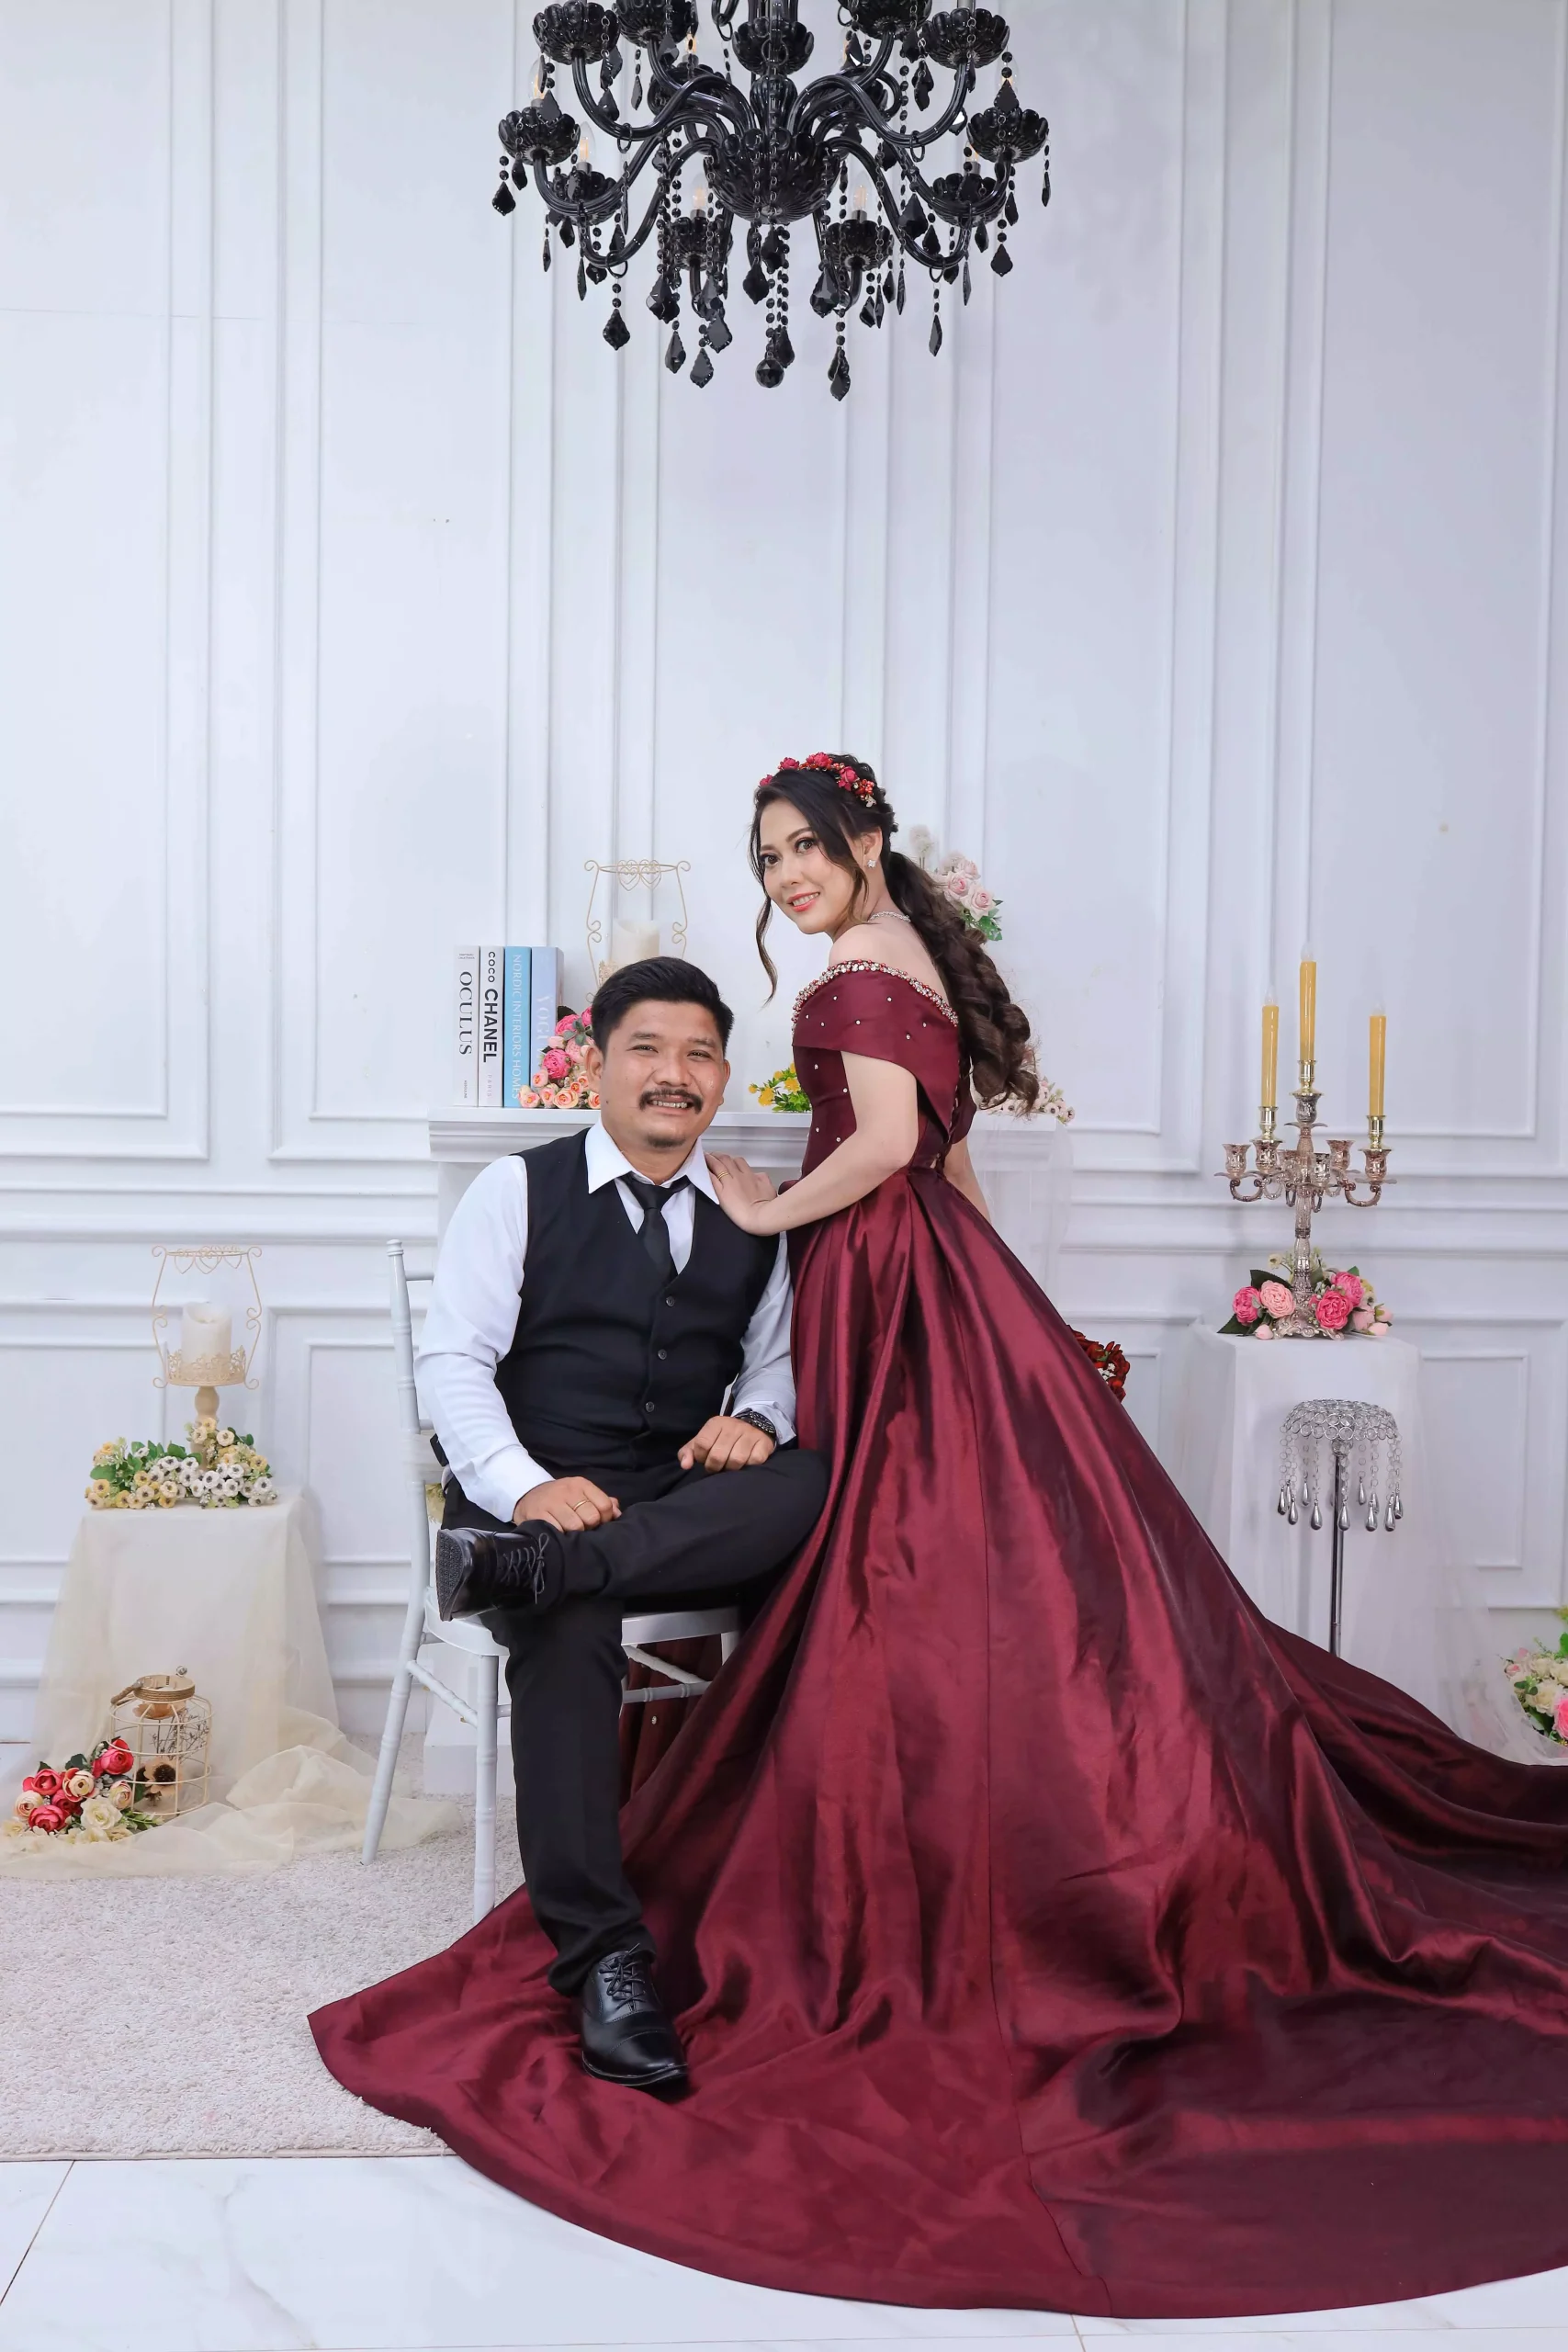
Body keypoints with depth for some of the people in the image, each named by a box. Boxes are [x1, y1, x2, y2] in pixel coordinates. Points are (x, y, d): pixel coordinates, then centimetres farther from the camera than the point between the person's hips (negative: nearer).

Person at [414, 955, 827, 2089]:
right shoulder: (520, 1190, 4)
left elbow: (777, 1356, 19)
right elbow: (454, 1358, -4)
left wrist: (757, 1419, -7)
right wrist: (527, 1484, -21)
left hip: (695, 1511, 3)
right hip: (543, 1493, -3)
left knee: (808, 1483, -30)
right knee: (568, 1630, -36)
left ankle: (528, 1567, -38)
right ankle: (603, 1957, -29)